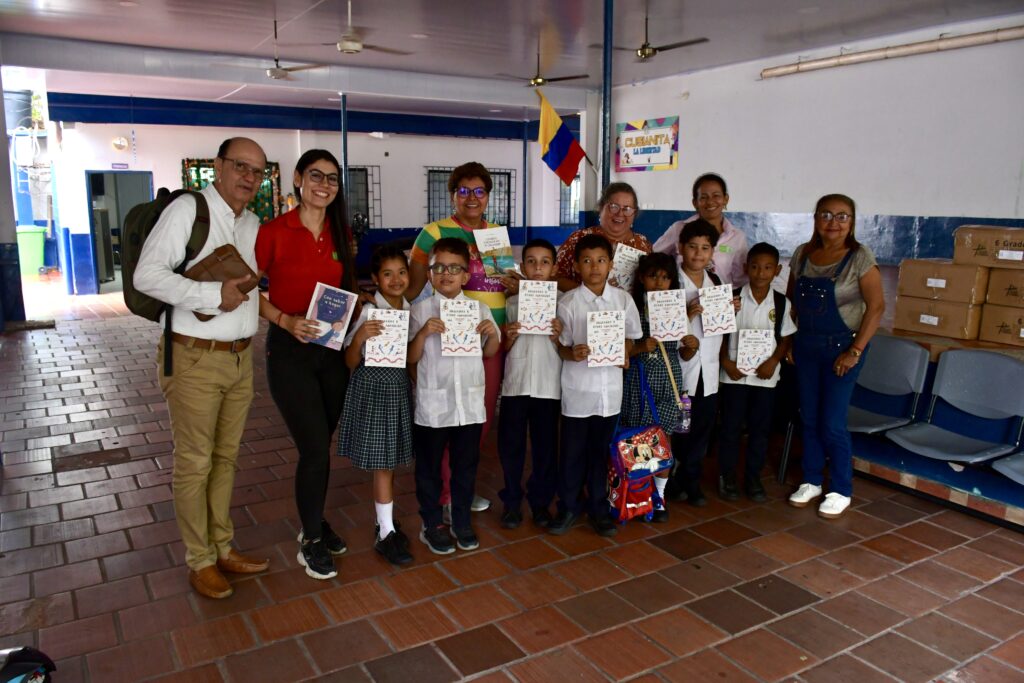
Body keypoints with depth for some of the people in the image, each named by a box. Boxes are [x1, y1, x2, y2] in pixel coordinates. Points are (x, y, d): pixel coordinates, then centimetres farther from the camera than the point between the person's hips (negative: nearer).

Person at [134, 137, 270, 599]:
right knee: (195, 463, 4)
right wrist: (214, 294, -22)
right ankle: (200, 561, 19)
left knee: (225, 458, 16)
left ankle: (222, 547, 30)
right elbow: (147, 275, -19)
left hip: (241, 358, 7)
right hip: (194, 359, -7)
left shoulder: (252, 223, 12)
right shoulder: (187, 210, -10)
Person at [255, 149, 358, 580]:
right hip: (289, 350, -5)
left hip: (332, 349, 5)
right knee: (315, 449, -6)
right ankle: (310, 542, 14)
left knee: (321, 445, 14)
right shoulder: (274, 232, -9)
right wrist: (286, 320, -19)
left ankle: (315, 522, 35)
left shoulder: (340, 234, 7)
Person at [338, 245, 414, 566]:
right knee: (382, 464, 0)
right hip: (373, 389, -5)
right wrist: (359, 338, -27)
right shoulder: (368, 312, -11)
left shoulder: (411, 311, 5)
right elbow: (351, 362, -12)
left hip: (401, 389, 5)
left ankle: (385, 521, 29)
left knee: (391, 463, 14)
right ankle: (386, 534, 10)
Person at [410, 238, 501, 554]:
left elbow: (490, 352, 13)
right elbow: (412, 357, -5)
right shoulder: (421, 309, -5)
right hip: (432, 403, -2)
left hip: (470, 401, 3)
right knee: (429, 466, 10)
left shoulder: (479, 309, 4)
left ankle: (461, 521, 30)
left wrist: (492, 334, -7)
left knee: (466, 464, 14)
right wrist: (424, 333, -22)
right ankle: (432, 525, 26)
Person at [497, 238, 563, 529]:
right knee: (510, 445, 5)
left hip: (548, 385, -1)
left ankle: (541, 501, 24)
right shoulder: (512, 303, 5)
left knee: (545, 446, 7)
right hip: (515, 382, 1)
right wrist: (509, 336, -11)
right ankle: (511, 502, 21)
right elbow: (503, 349, 9)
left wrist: (558, 335, -15)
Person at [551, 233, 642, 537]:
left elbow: (630, 337, 10)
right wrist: (572, 354, -23)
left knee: (601, 451, 13)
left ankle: (598, 507, 28)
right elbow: (561, 346, -1)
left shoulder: (623, 299, 1)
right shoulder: (568, 302, -5)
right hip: (578, 387, -2)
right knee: (572, 452, 8)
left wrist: (625, 353, -10)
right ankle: (568, 507, 24)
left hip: (610, 387, 2)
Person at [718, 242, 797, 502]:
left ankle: (753, 477, 23)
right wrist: (726, 362, -12)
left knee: (760, 428, 9)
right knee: (731, 426, 6)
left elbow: (786, 338, 4)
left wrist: (773, 361, -10)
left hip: (766, 375, 2)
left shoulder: (782, 303, 0)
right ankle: (727, 476, 19)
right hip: (735, 373, -2)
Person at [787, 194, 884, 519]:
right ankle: (811, 481, 28)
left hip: (841, 346, -4)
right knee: (809, 419, 12)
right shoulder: (802, 254, 3)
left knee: (832, 424, -2)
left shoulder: (860, 257, -10)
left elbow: (876, 306, -12)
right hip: (806, 346, 5)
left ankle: (841, 491, 16)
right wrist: (789, 340, 5)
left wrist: (855, 351, -15)